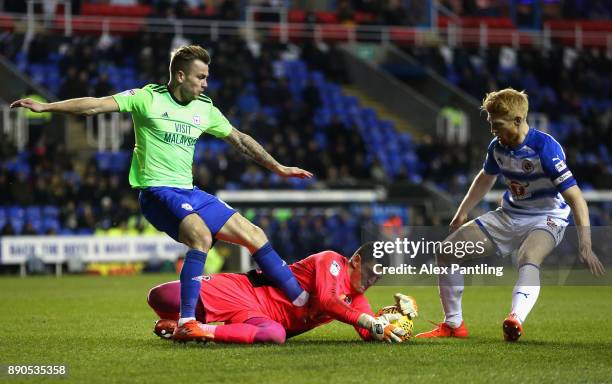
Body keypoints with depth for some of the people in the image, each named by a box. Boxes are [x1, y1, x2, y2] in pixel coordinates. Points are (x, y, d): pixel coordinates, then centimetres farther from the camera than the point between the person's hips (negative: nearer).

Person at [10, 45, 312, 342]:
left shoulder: (205, 109, 11)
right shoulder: (148, 98, -6)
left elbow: (240, 140, 23)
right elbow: (96, 105, -12)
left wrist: (278, 168, 26)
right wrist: (45, 106, -19)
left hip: (190, 193, 7)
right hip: (157, 191, -7)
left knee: (254, 235, 3)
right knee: (201, 235, -33)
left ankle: (301, 299, 15)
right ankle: (186, 323, -32)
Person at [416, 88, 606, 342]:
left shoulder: (545, 147, -26)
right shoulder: (498, 147, -4)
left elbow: (575, 197, -29)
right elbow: (485, 178, 21)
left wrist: (584, 247, -36)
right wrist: (461, 214, 27)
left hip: (546, 219, -7)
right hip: (509, 215, 7)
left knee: (528, 259, -42)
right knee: (447, 251, 0)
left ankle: (516, 321, -64)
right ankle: (453, 325, 11)